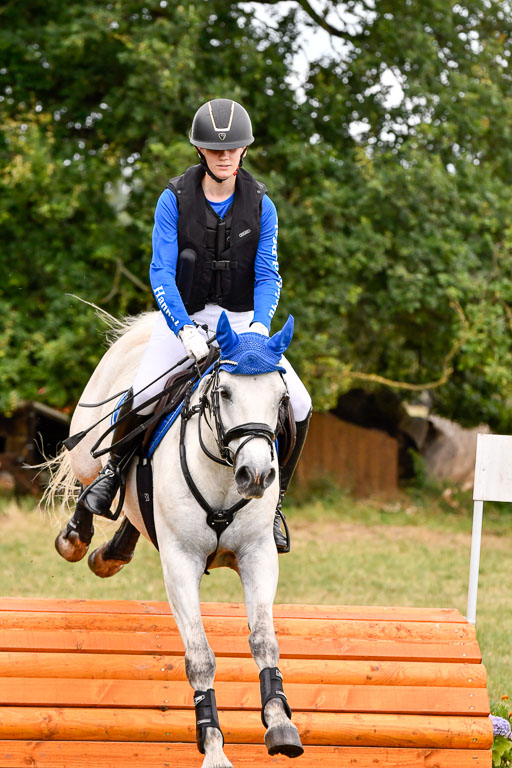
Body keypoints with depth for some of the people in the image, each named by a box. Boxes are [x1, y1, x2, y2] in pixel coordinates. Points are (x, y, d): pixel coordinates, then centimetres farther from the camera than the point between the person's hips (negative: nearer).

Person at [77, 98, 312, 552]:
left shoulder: (261, 206, -4)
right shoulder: (175, 200, -10)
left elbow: (268, 276, -6)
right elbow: (162, 274, -14)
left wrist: (260, 325, -26)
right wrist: (185, 331, -29)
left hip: (241, 320, 2)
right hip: (184, 316, -2)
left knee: (298, 404, -15)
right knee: (144, 395, -27)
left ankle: (274, 500, 6)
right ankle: (116, 467, 5)